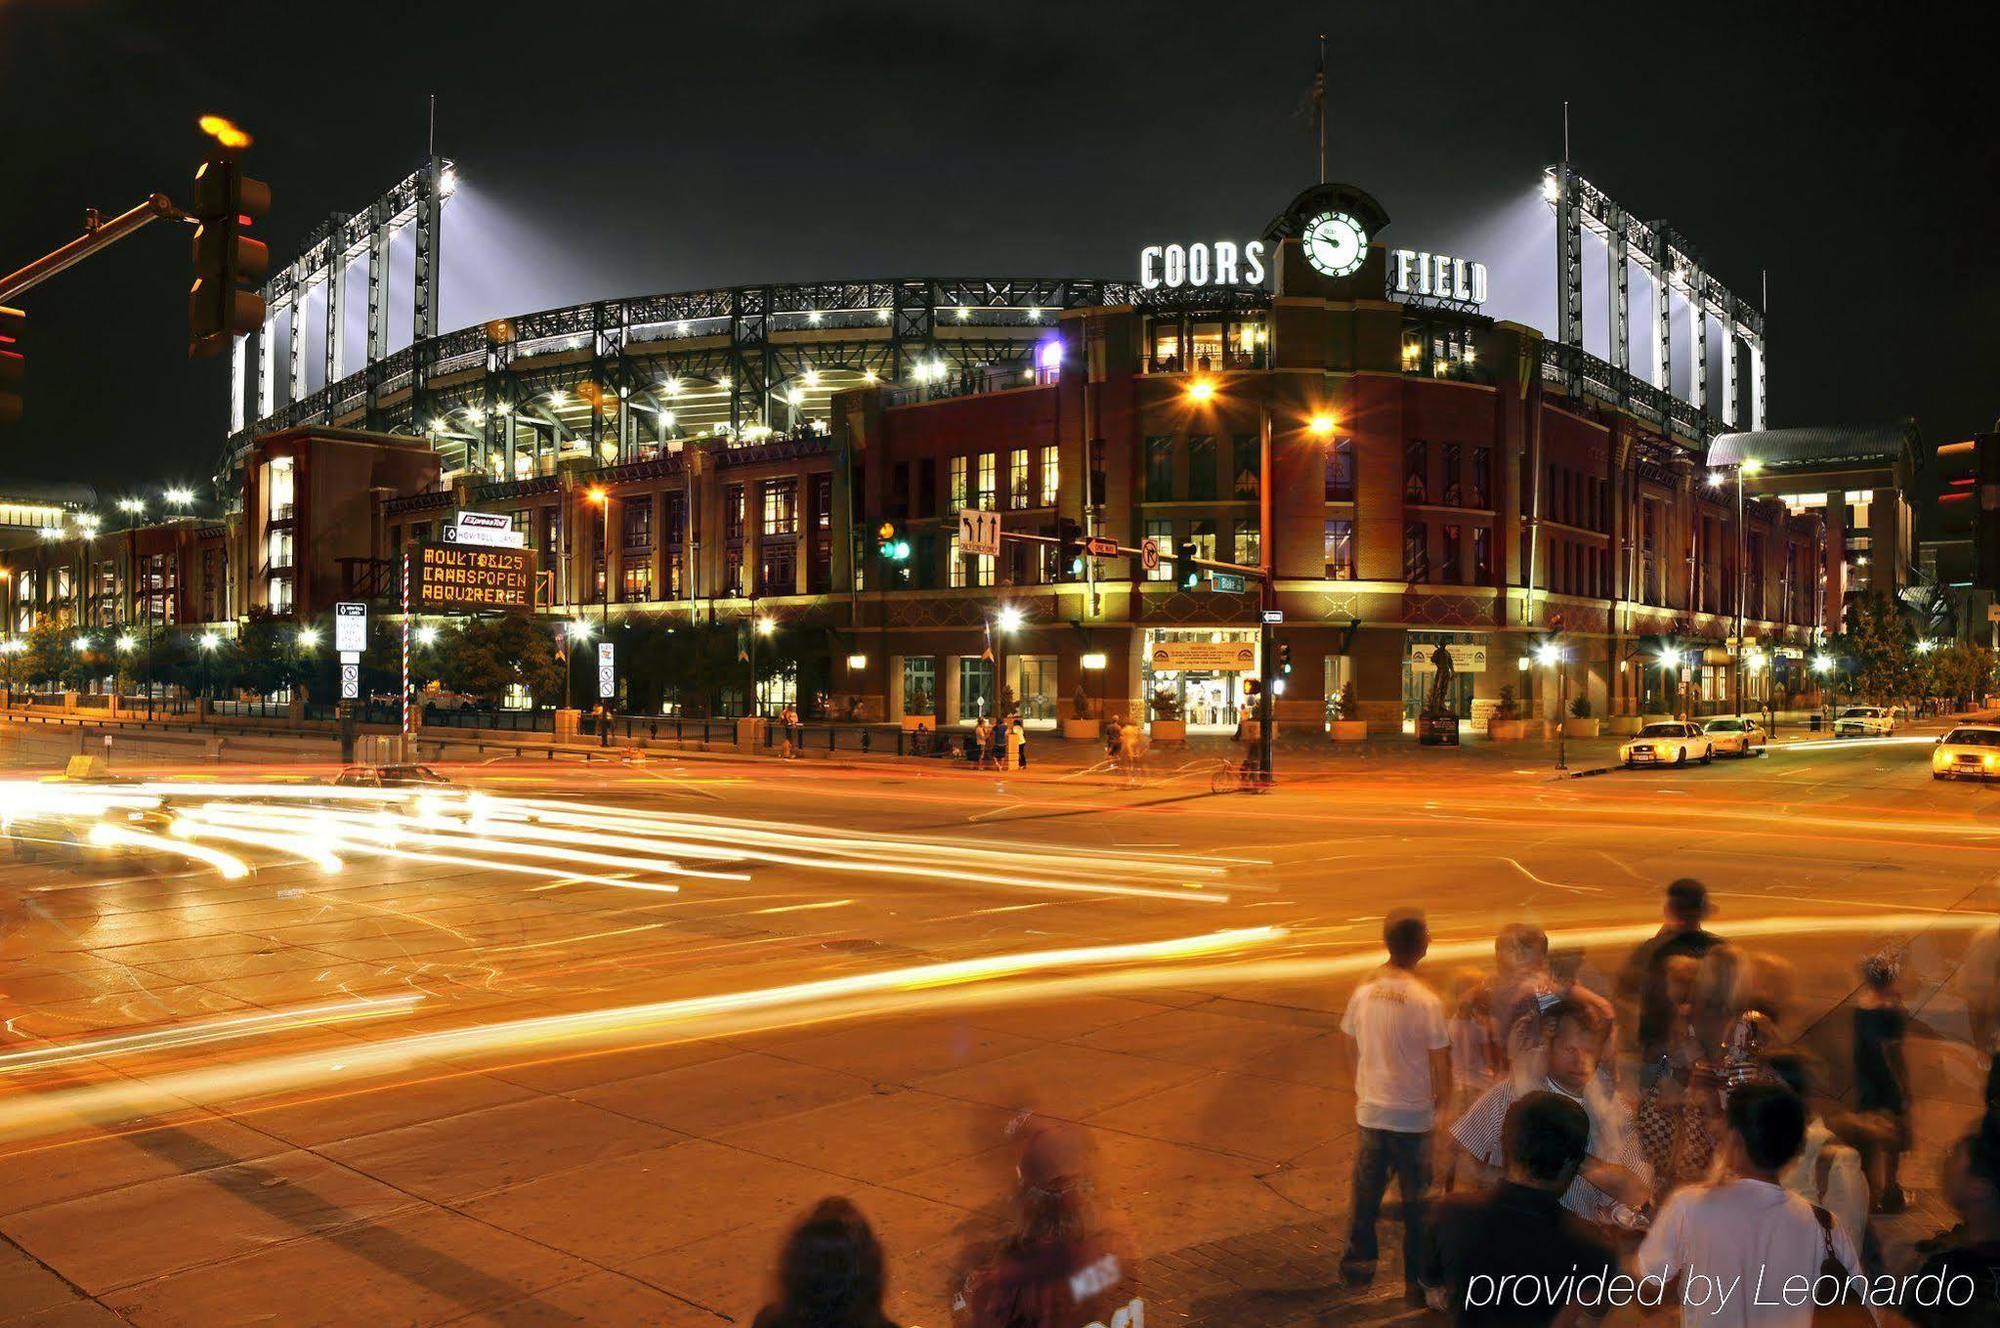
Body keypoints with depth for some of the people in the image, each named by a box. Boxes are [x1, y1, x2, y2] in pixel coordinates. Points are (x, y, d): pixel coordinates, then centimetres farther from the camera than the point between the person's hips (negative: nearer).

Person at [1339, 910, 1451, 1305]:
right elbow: (1440, 1062, -13)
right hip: (1413, 1116, -4)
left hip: (1370, 1110, 4)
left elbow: (1352, 1047, 4)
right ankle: (1416, 1281, 19)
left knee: (1365, 1191, 18)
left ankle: (1359, 1263, 33)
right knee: (1416, 1199, 11)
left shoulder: (1363, 991, -6)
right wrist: (1442, 1098, 6)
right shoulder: (1426, 1001, -19)